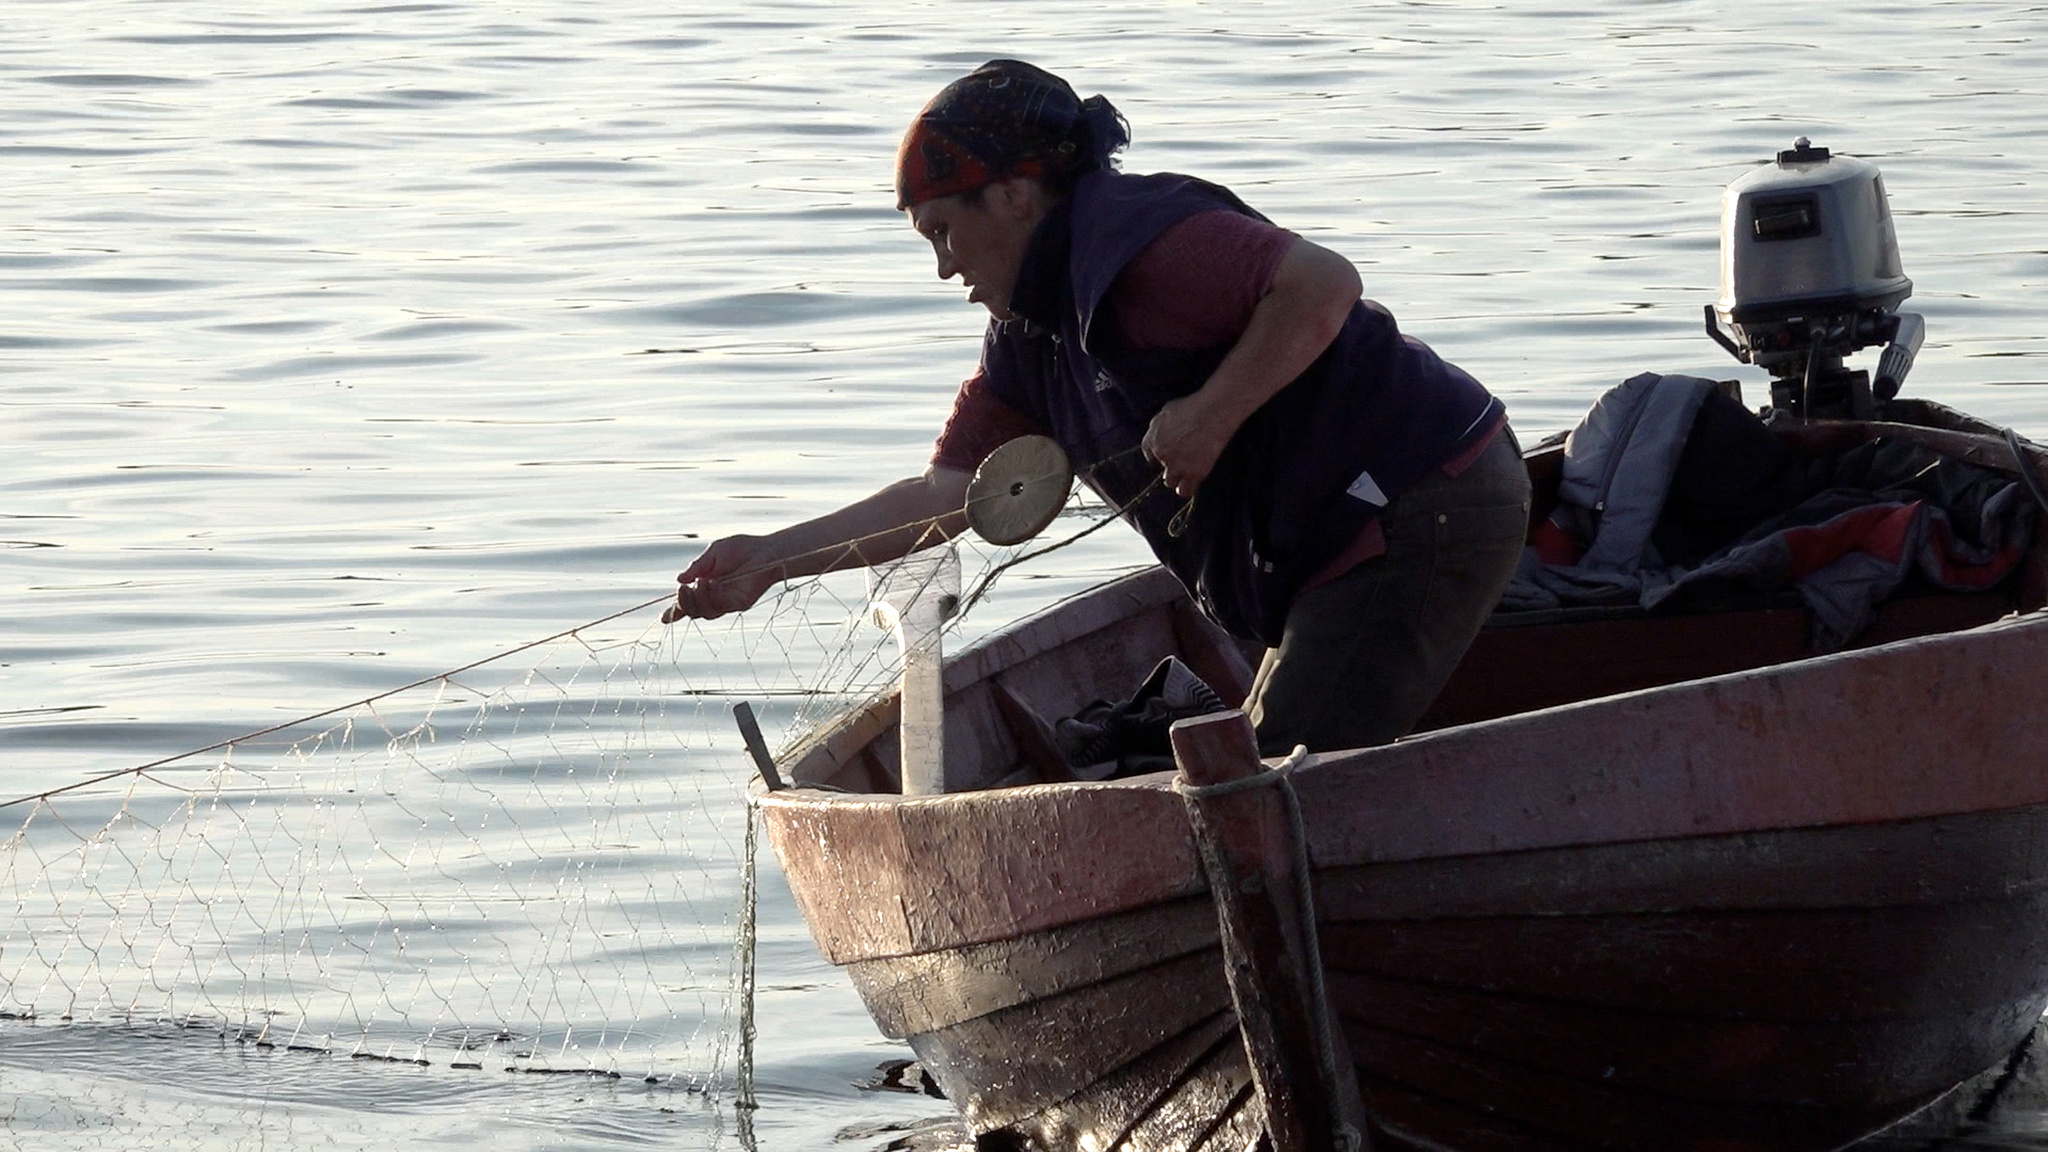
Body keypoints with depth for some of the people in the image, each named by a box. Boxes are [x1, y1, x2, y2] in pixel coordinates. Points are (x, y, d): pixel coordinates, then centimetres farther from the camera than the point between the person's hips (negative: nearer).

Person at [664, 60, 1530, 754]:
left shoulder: (1133, 238, -16)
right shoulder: (1029, 342, 15)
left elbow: (1322, 285, -26)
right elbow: (946, 494, 12)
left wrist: (1210, 417, -24)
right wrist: (772, 560, 5)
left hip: (1418, 514, -11)